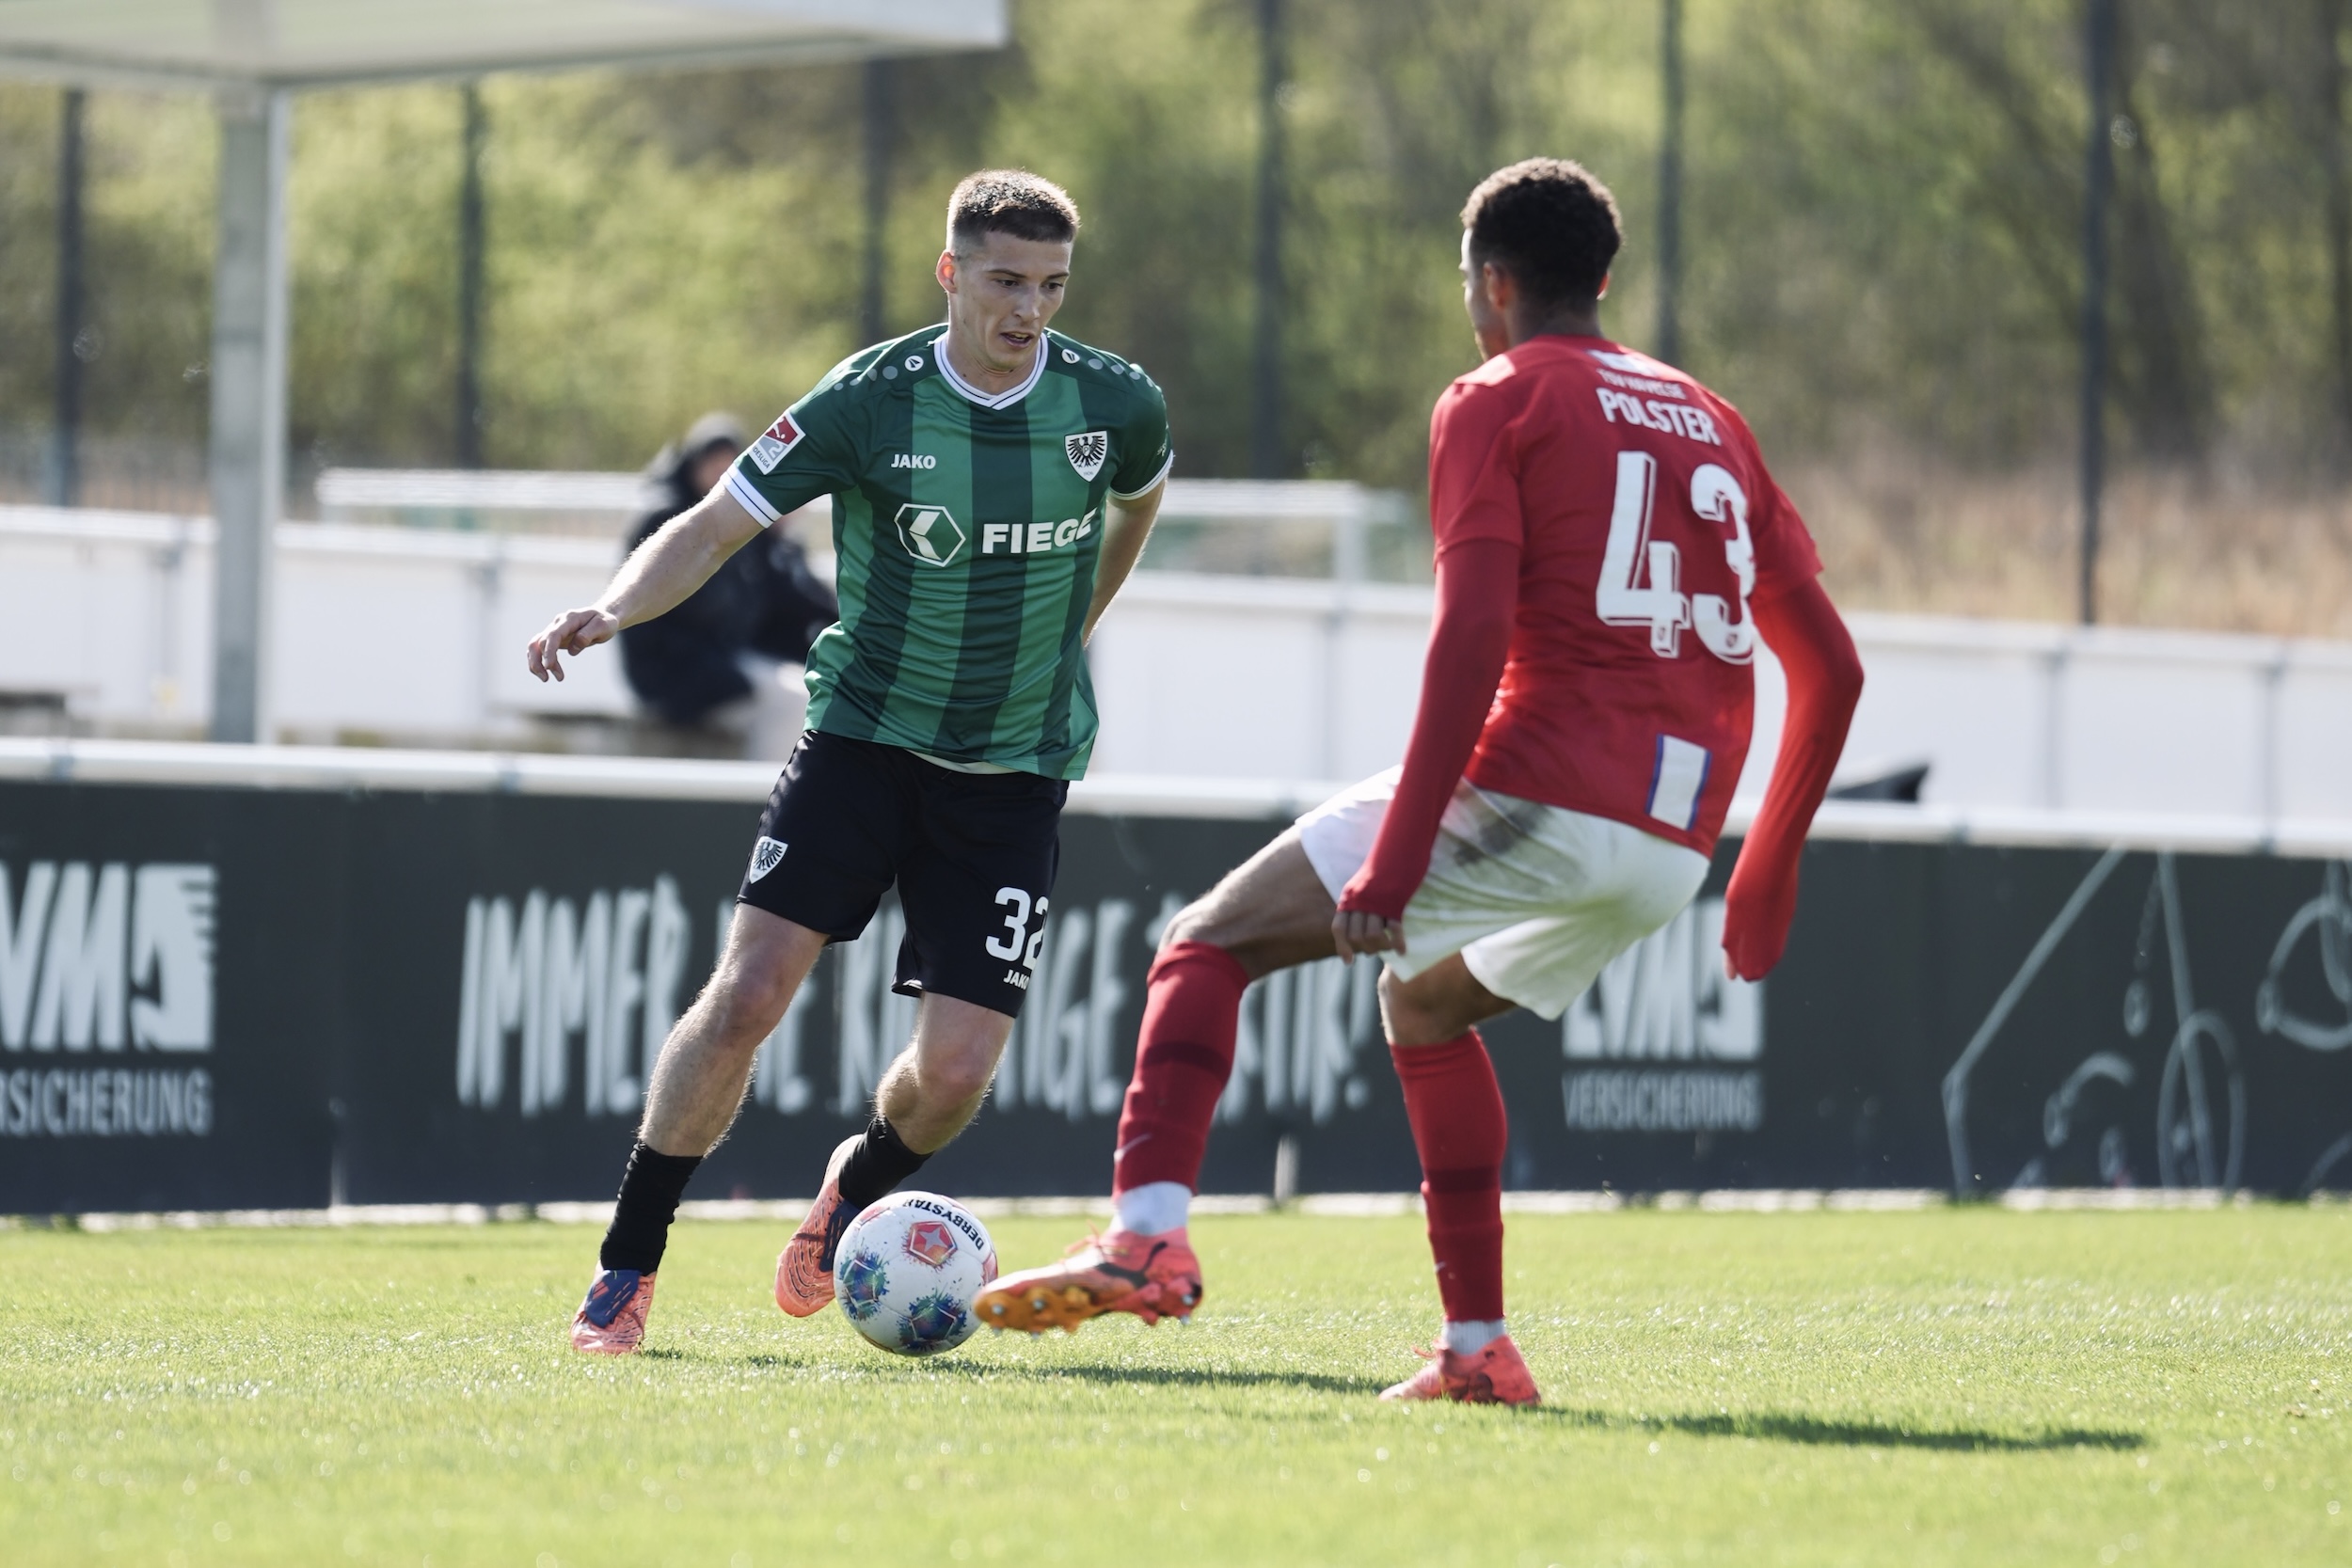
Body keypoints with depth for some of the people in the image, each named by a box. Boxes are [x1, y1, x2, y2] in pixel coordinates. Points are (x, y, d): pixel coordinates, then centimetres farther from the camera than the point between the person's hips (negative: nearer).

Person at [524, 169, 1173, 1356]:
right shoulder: (869, 402, -12)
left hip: (1016, 770, 1)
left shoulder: (1114, 403, -6)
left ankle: (855, 1192, 28)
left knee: (955, 1070, -8)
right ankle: (626, 1269, -1)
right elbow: (717, 526, -11)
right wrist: (612, 610, -29)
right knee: (745, 996, -16)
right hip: (863, 734, -1)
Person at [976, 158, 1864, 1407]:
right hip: (1670, 858, 7)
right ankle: (1477, 1348, 24)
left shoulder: (1495, 405, 2)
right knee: (1425, 1003, 32)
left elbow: (1472, 639, -12)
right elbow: (1831, 669, 19)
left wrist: (1392, 866, -16)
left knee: (1209, 949, 3)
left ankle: (1146, 1232, -20)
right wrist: (1766, 877, 26)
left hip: (1535, 792, -7)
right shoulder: (1716, 426, 22)